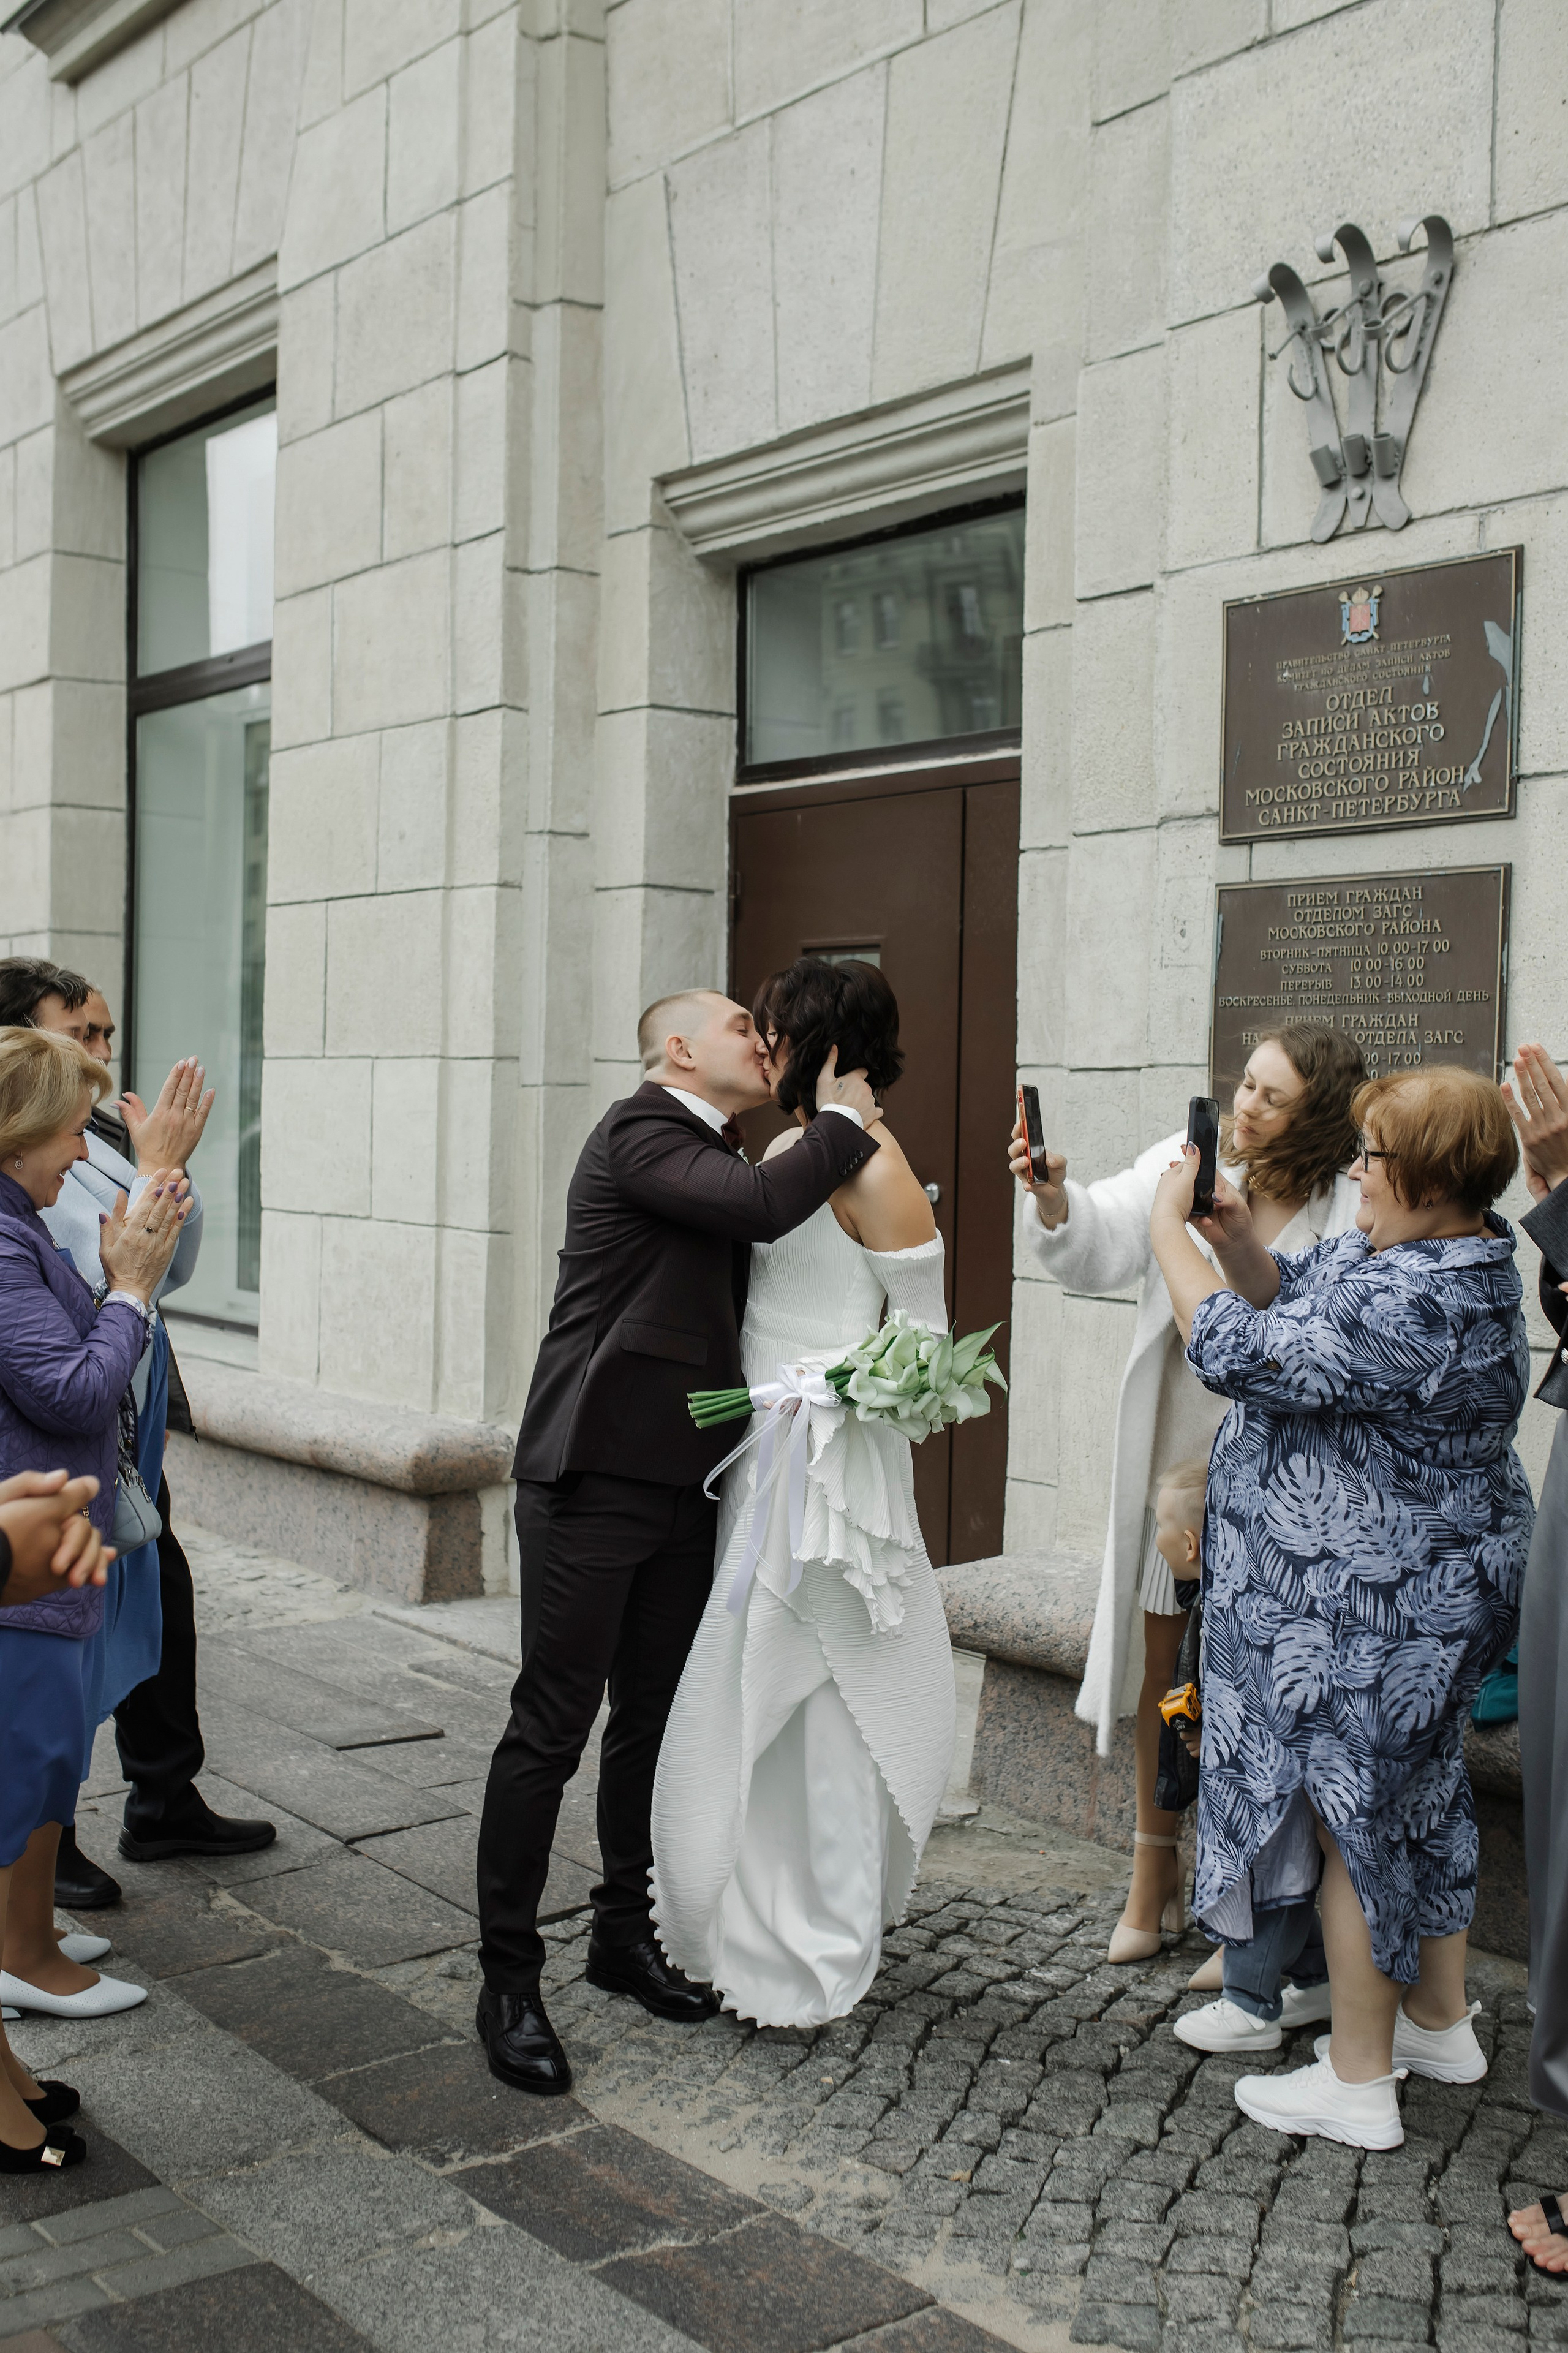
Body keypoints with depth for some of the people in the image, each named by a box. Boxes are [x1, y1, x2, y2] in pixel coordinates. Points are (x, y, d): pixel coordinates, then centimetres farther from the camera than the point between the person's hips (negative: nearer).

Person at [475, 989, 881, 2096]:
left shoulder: (723, 1158, 16)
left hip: (682, 1483, 9)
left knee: (653, 1717, 16)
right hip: (596, 1474, -9)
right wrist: (844, 1121, -11)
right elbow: (765, 1205, -25)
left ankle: (625, 1932, 31)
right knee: (554, 1724, -3)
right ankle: (510, 1975, 7)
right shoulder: (640, 1133, -11)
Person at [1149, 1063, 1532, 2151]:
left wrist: (1171, 1231, -17)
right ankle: (1442, 2021, 40)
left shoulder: (1418, 1307, -30)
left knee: (1353, 1817, 3)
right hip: (1423, 1595, 10)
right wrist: (1237, 1238, -7)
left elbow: (1239, 1350, -28)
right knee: (1414, 1795, 22)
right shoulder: (1446, 1252, 3)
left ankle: (1358, 2081, 18)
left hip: (1369, 1614, -10)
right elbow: (1295, 1298, 12)